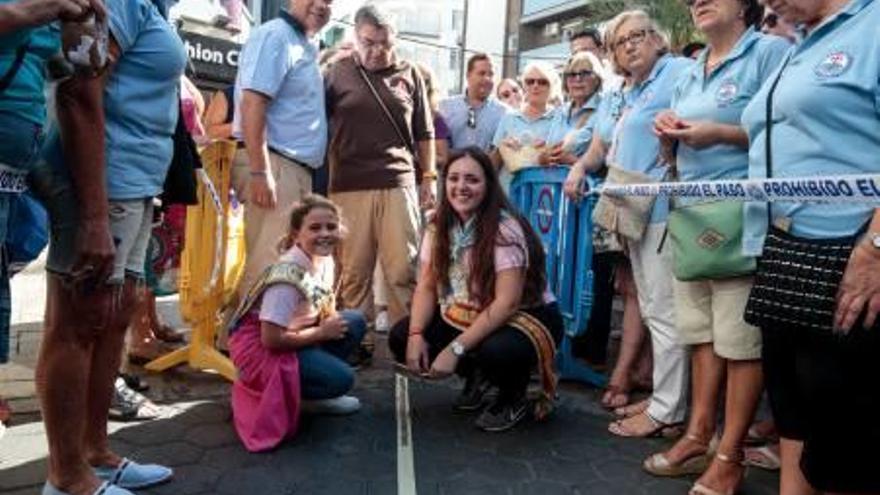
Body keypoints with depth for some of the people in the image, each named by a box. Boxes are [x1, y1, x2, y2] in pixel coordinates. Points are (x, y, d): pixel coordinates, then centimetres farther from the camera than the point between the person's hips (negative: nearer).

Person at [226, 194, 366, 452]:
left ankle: (312, 395, 6)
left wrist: (332, 322, -12)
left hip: (289, 335, 9)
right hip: (259, 347, -9)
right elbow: (271, 338, -27)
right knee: (341, 379, -21)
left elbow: (327, 313, 12)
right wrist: (322, 332, -17)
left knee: (354, 323, -2)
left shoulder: (325, 260, -1)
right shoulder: (289, 274, -28)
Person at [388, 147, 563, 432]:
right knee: (400, 337, -9)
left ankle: (514, 398, 0)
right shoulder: (439, 227, -2)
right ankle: (477, 376, 13)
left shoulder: (505, 229, -21)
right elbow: (426, 287, -2)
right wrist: (416, 335, -18)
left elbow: (506, 302, -27)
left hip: (525, 317, -6)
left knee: (496, 352, -38)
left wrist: (456, 348, -31)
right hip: (465, 315, 6)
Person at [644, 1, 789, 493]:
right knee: (701, 330, 11)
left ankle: (729, 455, 8)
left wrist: (721, 133, -19)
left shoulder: (771, 51, -2)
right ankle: (699, 436, 21)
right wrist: (668, 132, 2)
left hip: (741, 215, -7)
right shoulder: (690, 72, 20)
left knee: (739, 337, -2)